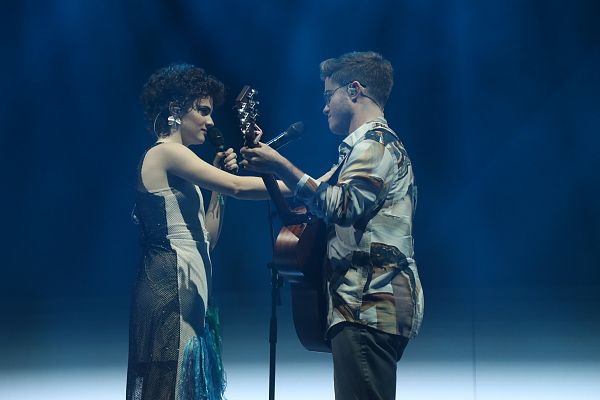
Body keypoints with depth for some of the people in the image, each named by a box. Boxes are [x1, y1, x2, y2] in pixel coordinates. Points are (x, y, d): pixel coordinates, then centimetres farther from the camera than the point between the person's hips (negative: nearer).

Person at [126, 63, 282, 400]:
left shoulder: (177, 164, 20)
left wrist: (219, 181, 12)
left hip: (188, 293, 10)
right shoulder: (165, 153, -9)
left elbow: (205, 239, 16)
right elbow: (238, 187, -17)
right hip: (171, 288, -10)